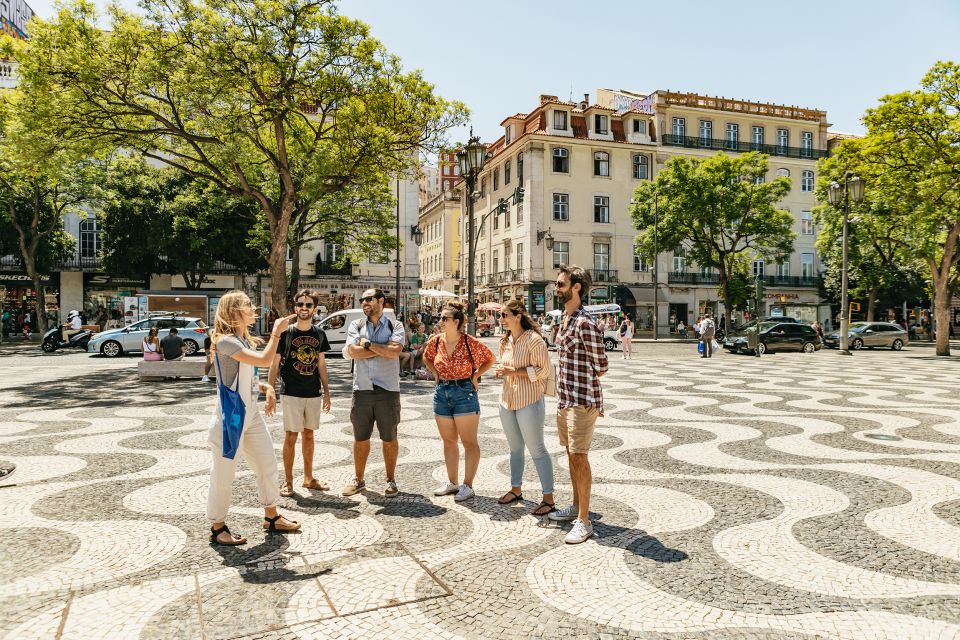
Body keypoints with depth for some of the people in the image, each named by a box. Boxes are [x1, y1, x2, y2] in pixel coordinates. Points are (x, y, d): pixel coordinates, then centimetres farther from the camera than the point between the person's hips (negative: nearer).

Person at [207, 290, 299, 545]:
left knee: (268, 464, 14)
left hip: (251, 414, 9)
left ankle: (271, 517, 30)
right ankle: (217, 527, 19)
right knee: (224, 473, 3)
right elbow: (264, 360, -27)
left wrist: (266, 388, 3)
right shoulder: (225, 341, -17)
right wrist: (277, 331, -16)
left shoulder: (246, 341, 11)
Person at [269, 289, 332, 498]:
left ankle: (308, 478, 24)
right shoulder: (286, 333, -5)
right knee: (291, 436, 0)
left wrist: (326, 392, 10)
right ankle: (288, 481, 12)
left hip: (313, 394, 4)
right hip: (291, 394, -4)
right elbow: (275, 364, -3)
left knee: (308, 435, 13)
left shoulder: (319, 334, 6)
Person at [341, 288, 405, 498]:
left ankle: (391, 481, 22)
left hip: (388, 390, -2)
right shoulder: (356, 325, 7)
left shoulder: (395, 326, 2)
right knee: (360, 438, 11)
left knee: (389, 439, 9)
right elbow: (353, 352, -9)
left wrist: (368, 344, -10)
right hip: (362, 389, 2)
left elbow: (395, 351, -16)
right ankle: (358, 480, 26)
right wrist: (384, 349, -10)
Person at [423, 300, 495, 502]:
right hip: (442, 393, 5)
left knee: (469, 442, 1)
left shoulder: (471, 343, -12)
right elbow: (427, 358, 22)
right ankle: (452, 482, 26)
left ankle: (467, 485, 9)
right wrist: (436, 374, 9)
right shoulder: (435, 342, 0)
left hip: (465, 393, -5)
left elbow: (490, 359, 2)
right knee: (448, 441, 14)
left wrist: (475, 376, -4)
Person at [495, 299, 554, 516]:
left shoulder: (534, 340, -15)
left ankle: (548, 499, 6)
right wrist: (501, 372, 0)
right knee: (515, 447, 18)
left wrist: (513, 371, -21)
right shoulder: (505, 341, 9)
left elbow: (543, 370, -17)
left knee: (536, 449, -2)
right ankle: (516, 489, 32)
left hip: (529, 401, -7)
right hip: (507, 400, 8)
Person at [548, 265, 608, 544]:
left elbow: (601, 367, -13)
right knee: (571, 454, 17)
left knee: (579, 457, -4)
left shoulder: (585, 323, -18)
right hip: (564, 399, 9)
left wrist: (582, 386, 1)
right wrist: (565, 389, 14)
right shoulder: (564, 320, 11)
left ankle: (584, 521, 4)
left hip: (583, 400, -9)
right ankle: (576, 506, 32)